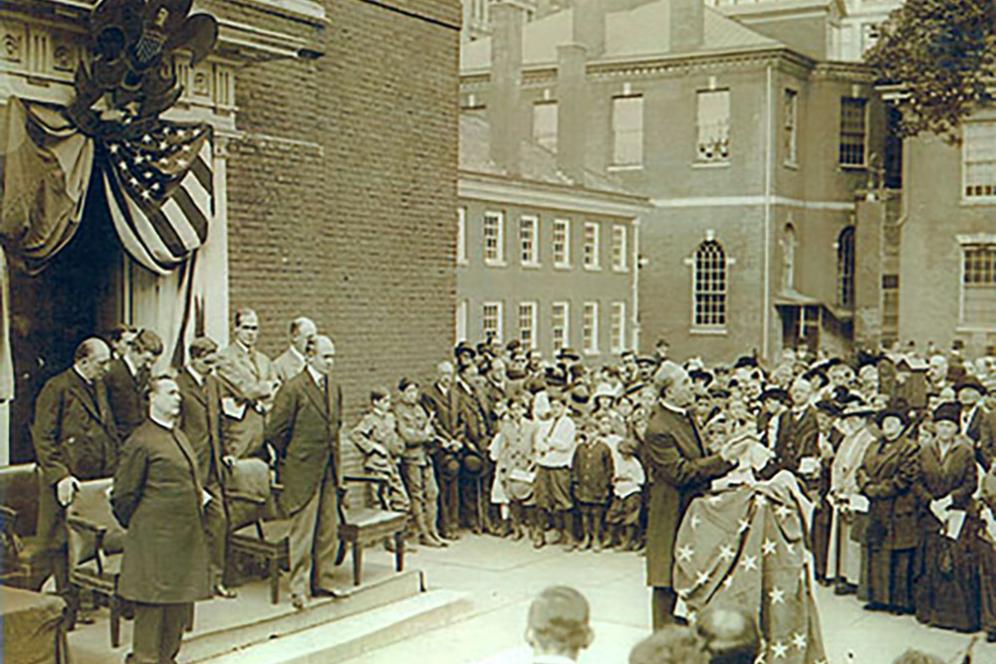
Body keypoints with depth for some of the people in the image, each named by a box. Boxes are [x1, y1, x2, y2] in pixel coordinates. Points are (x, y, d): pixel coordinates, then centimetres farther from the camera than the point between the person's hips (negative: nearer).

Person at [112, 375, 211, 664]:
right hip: (156, 537, -8)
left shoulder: (179, 435, 16)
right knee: (152, 601, -1)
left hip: (186, 534, 8)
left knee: (181, 601, 13)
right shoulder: (141, 441, -12)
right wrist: (135, 527, -1)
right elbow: (123, 495, -9)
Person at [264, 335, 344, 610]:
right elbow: (275, 431, -8)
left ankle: (322, 582, 21)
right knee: (302, 531, -2)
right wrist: (292, 457, 0)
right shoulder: (293, 388, -12)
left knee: (328, 530, 11)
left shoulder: (334, 387, 10)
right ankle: (298, 587, 5)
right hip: (303, 471, -7)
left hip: (329, 469, 7)